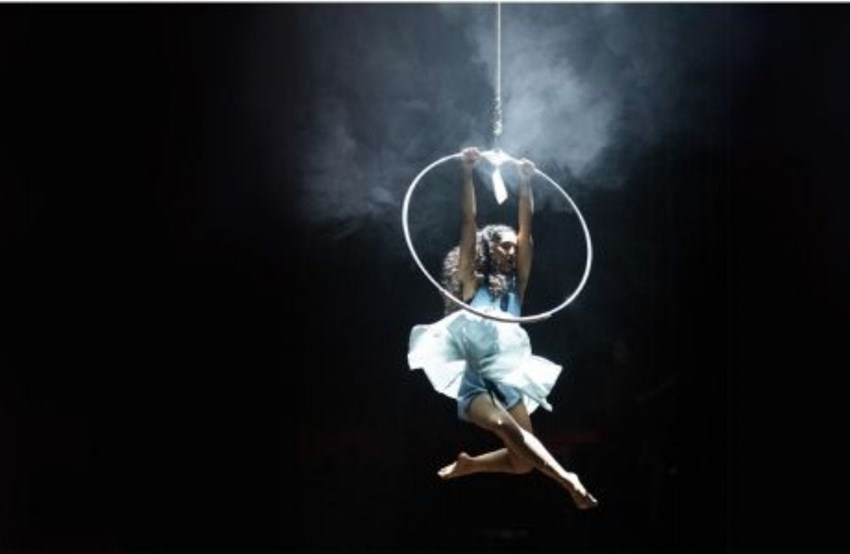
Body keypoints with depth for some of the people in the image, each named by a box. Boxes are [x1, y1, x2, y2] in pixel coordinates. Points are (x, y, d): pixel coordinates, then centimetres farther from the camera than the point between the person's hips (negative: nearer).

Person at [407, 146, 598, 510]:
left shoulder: (516, 285, 14)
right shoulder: (472, 281, 5)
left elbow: (526, 231, 9)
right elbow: (469, 222, -1)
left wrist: (525, 185, 7)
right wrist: (467, 174, -6)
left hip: (508, 382, 5)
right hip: (474, 380, -5)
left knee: (523, 460, -8)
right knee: (505, 426, -34)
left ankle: (466, 466, 15)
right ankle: (568, 481, -42)